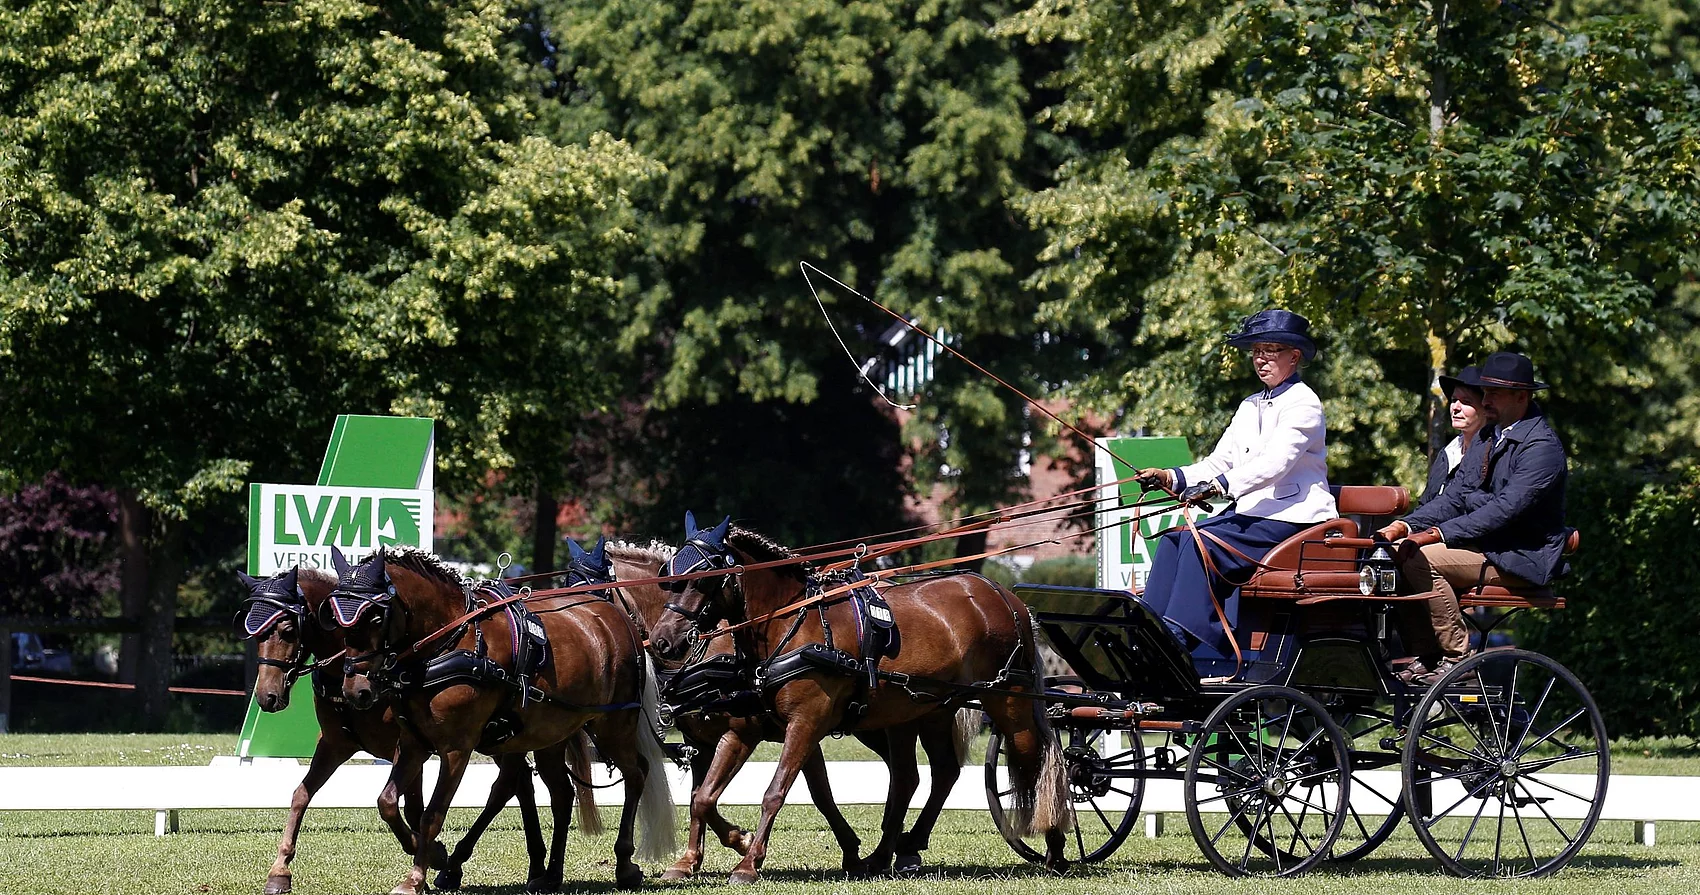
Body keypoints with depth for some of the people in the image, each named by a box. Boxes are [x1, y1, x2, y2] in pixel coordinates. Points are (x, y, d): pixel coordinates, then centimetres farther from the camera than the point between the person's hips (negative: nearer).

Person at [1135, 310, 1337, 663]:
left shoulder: (1303, 403, -8)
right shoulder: (1250, 407, 19)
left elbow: (1274, 463, -23)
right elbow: (1220, 462, 14)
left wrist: (1220, 486, -35)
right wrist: (1172, 478, -5)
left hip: (1293, 519, -8)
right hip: (1253, 514, 8)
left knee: (1200, 540, -27)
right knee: (1173, 539, -12)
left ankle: (1178, 639, -30)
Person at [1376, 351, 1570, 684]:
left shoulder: (1542, 446, -13)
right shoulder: (1487, 440, 16)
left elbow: (1505, 508, -22)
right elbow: (1455, 497, 12)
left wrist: (1439, 534, -25)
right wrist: (1406, 526, -6)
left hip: (1521, 559, -9)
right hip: (1484, 548, 9)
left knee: (1420, 560, -24)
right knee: (1399, 554, -7)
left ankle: (1457, 657, -18)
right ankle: (1426, 658, -6)